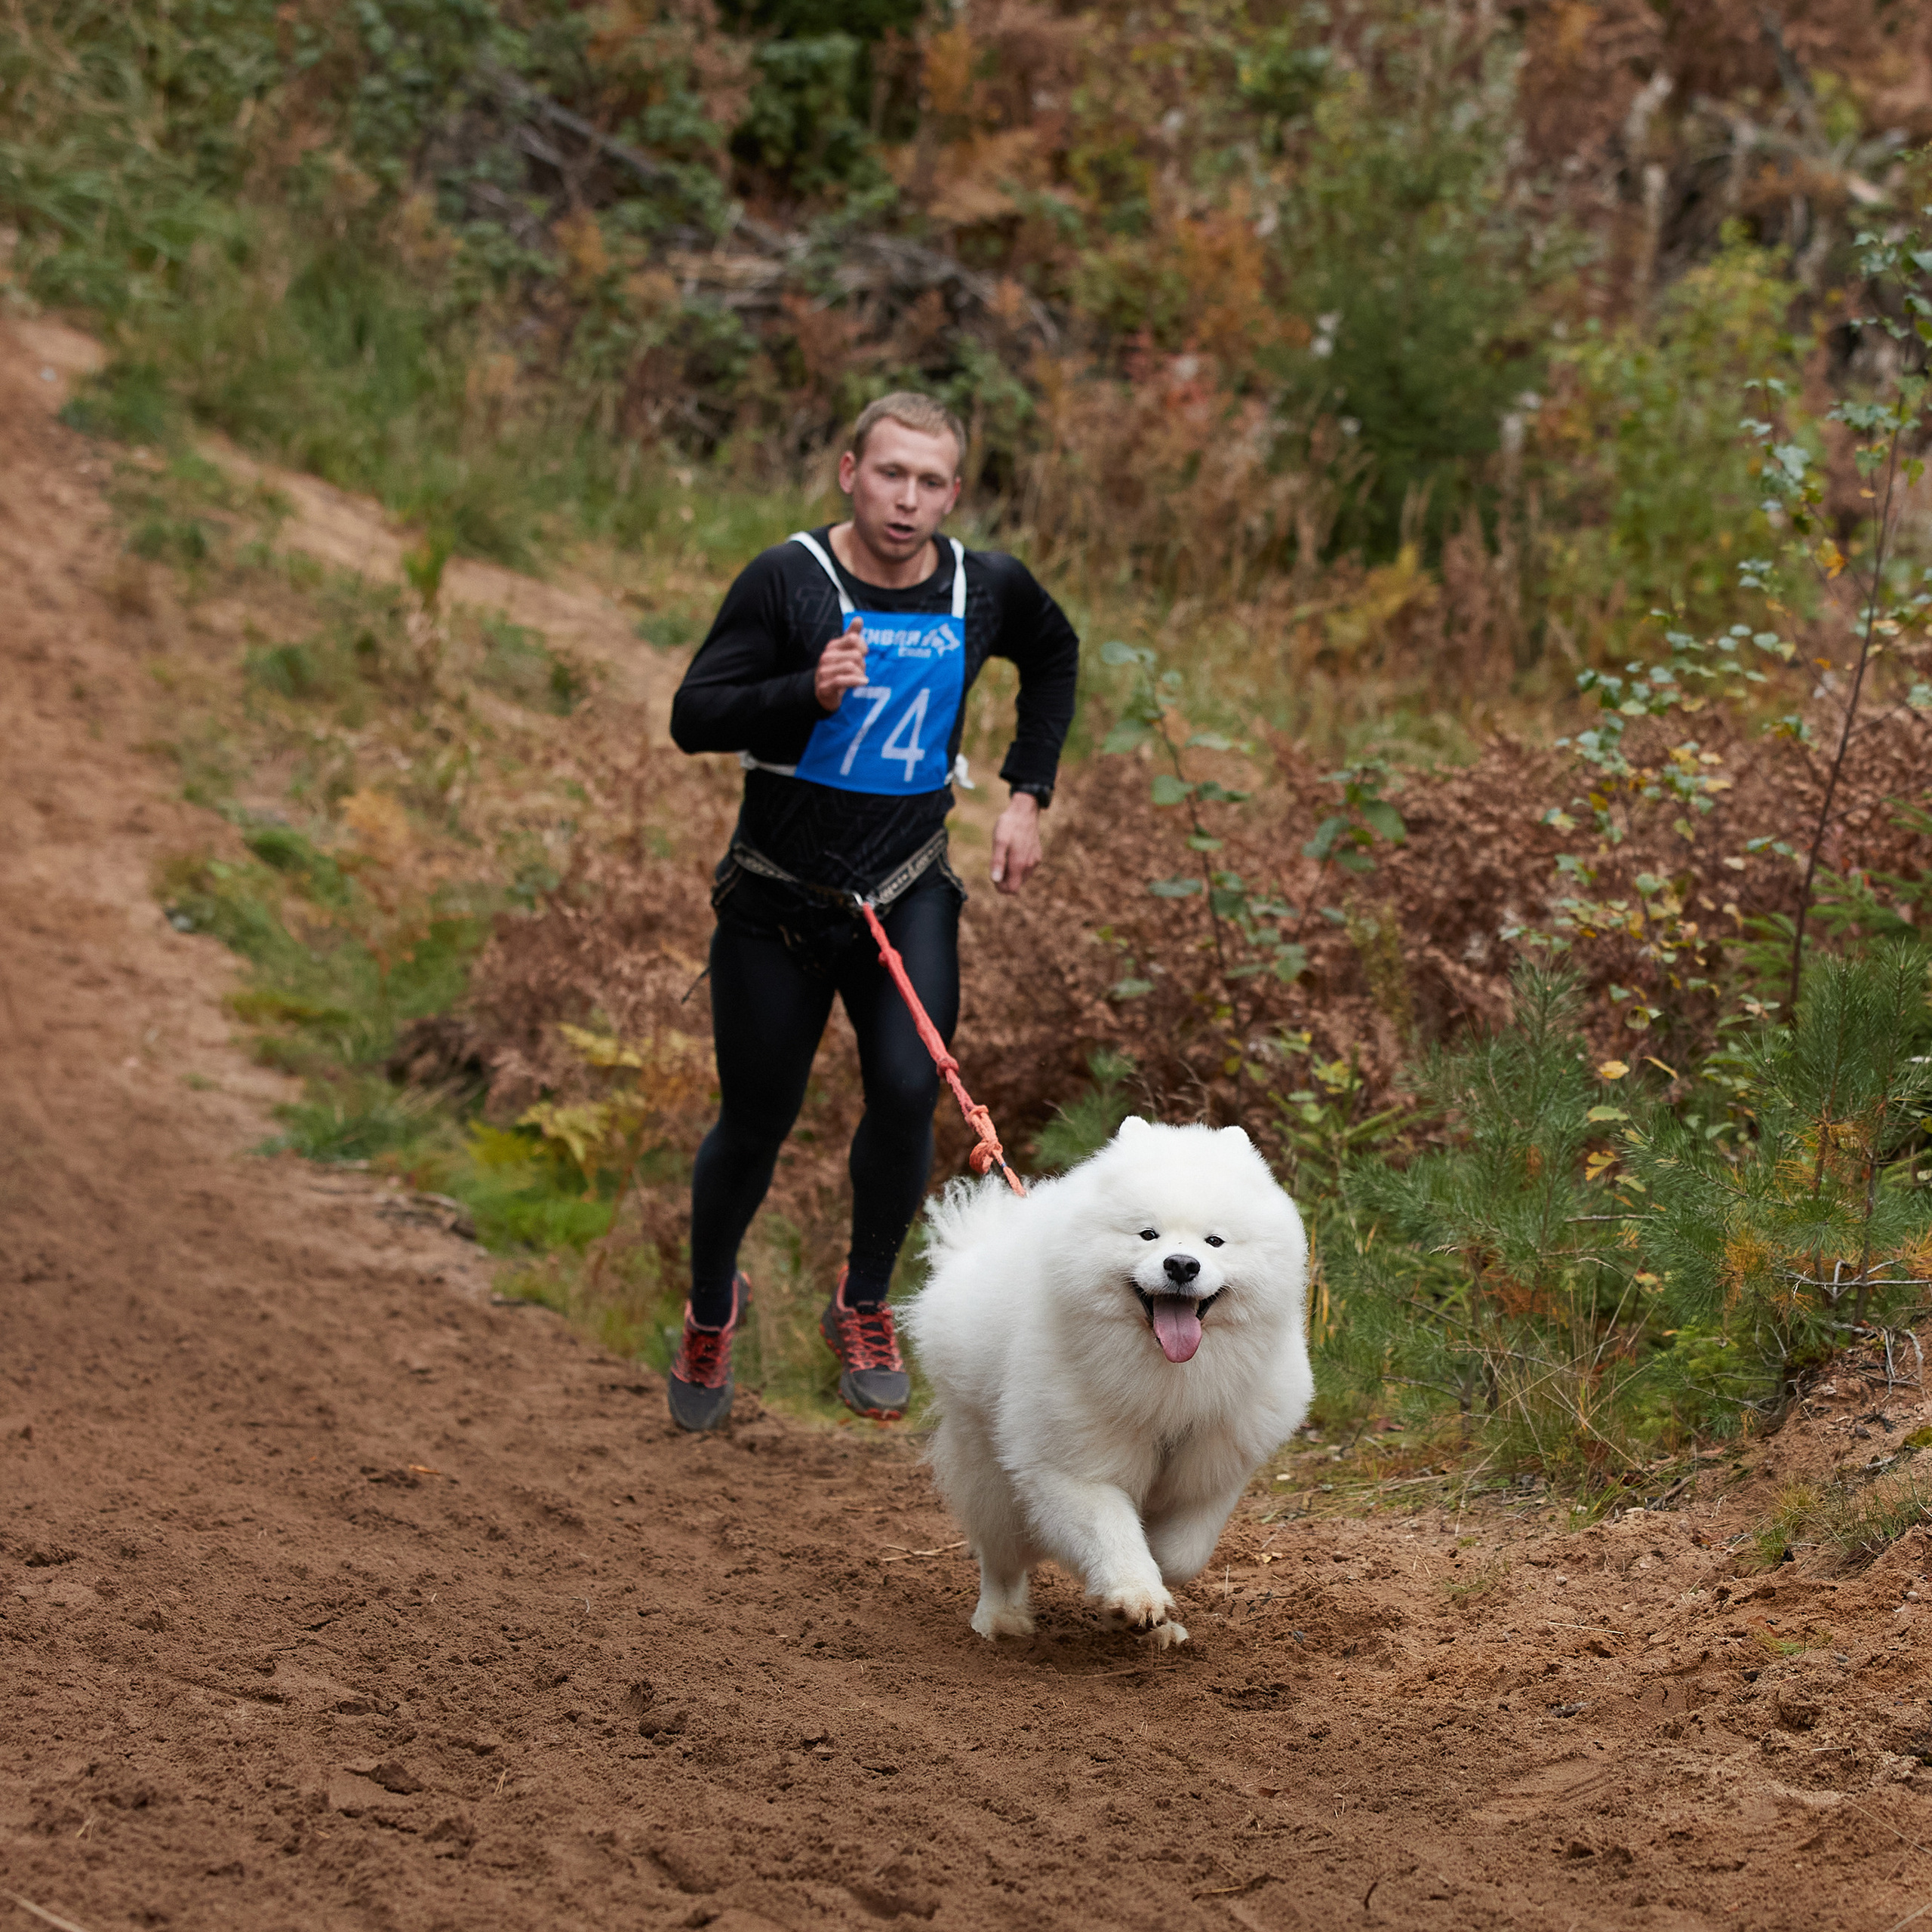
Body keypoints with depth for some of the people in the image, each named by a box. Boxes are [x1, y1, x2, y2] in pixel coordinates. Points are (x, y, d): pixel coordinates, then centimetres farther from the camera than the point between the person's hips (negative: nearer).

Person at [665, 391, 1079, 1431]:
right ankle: (711, 1309, 34)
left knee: (907, 1092, -15)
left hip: (909, 894, 2)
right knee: (756, 1121, 6)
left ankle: (863, 1305, 9)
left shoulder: (986, 588, -2)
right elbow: (693, 716, -17)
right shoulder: (788, 581, -14)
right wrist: (808, 692, -33)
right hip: (777, 897, -2)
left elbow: (1054, 654, 20)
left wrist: (1027, 793, 12)